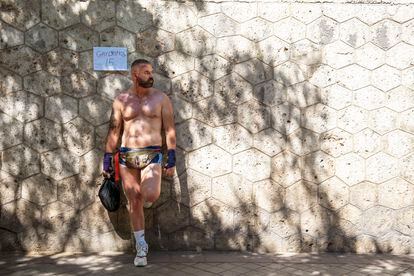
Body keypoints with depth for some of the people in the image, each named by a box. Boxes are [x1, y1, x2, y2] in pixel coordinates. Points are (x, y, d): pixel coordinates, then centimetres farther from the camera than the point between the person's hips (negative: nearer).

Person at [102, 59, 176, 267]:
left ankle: (143, 197, 15)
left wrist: (171, 159, -4)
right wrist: (107, 159, 3)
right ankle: (141, 247, 20)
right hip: (126, 156, 2)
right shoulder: (121, 100, 6)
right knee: (134, 203, 5)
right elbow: (114, 132, 7)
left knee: (150, 196, -24)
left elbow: (169, 130, 2)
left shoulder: (160, 98, 3)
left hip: (152, 155, -1)